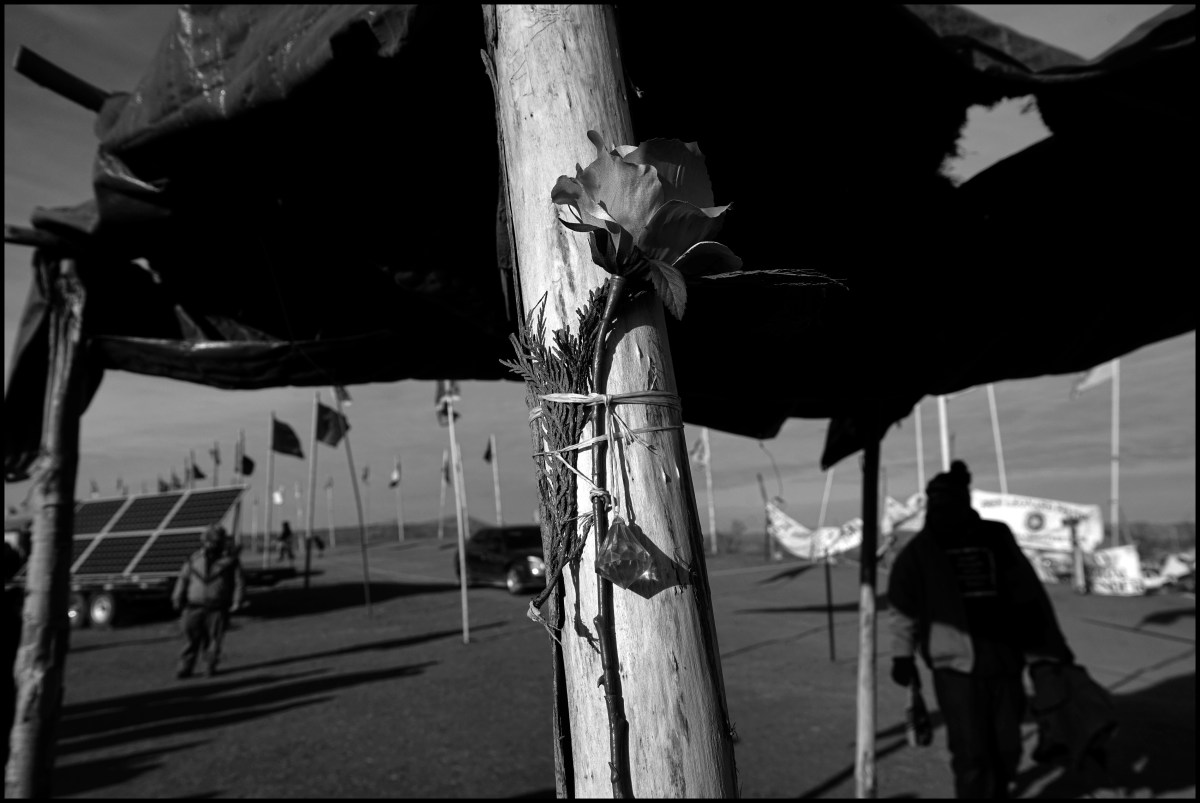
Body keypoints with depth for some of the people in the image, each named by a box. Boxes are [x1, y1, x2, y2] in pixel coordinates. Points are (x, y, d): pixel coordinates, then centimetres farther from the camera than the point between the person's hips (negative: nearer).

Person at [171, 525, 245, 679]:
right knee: (191, 639, -1)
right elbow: (183, 579, 9)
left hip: (217, 609, -2)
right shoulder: (195, 558, 5)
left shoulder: (230, 560, -2)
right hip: (195, 607, 2)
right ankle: (185, 669, 8)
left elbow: (239, 583, -1)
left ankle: (211, 667, 18)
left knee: (215, 640, 3)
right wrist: (177, 599, 2)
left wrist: (237, 603, -7)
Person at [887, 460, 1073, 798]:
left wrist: (1052, 647, 8)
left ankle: (997, 791, 40)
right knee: (971, 755, -2)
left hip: (1005, 661, 3)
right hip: (956, 666, -3)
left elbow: (1028, 595, 8)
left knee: (1008, 749, 15)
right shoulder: (921, 551, -3)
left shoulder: (997, 538, 2)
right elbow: (903, 607, 0)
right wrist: (902, 653, -6)